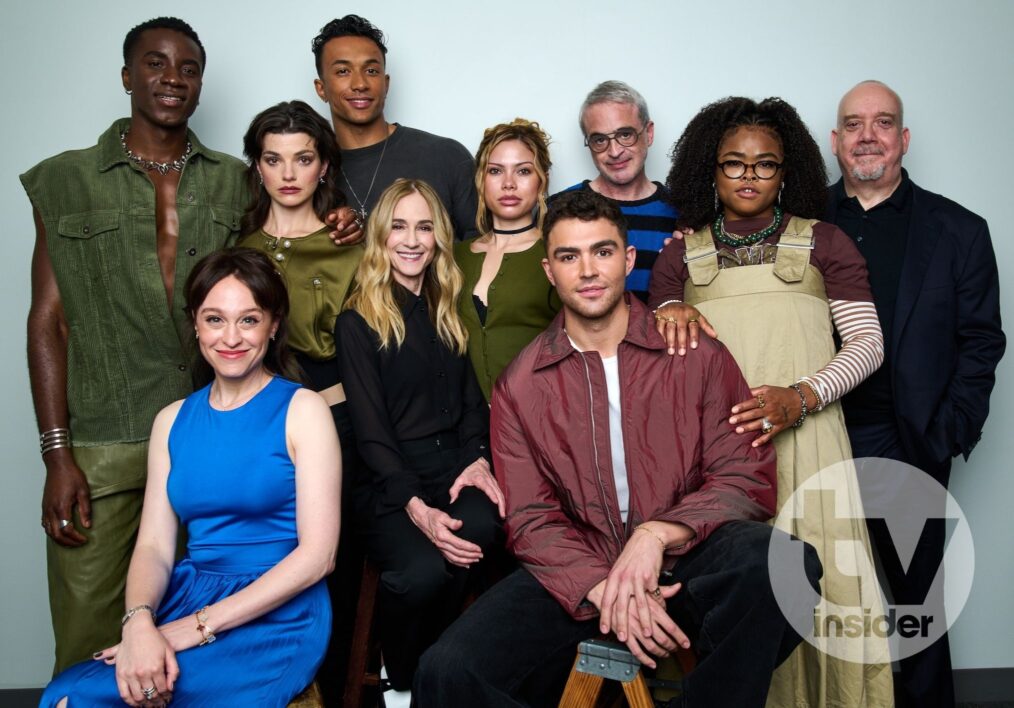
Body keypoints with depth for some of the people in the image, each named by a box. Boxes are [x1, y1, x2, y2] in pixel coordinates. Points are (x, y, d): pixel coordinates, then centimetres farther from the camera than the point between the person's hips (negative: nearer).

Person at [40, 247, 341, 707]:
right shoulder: (172, 420, 12)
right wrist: (139, 622, -16)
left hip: (275, 616, -4)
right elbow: (154, 544, 6)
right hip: (187, 597, 4)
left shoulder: (302, 410, -3)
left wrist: (199, 627, -15)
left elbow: (317, 554, -9)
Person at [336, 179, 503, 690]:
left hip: (452, 464, 4)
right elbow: (369, 428, -7)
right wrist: (416, 508, -20)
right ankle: (401, 680, -1)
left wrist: (477, 459, -7)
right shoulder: (358, 320, 1)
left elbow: (471, 399, 15)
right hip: (385, 479, -3)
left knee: (482, 528, -32)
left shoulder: (448, 311, 17)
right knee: (422, 571, -32)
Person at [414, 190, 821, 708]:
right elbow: (532, 520, 1)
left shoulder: (697, 356, 3)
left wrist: (657, 535, -19)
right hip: (577, 574, 1)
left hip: (687, 557, 0)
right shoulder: (519, 386, 6)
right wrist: (607, 590, -18)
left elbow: (747, 479, -1)